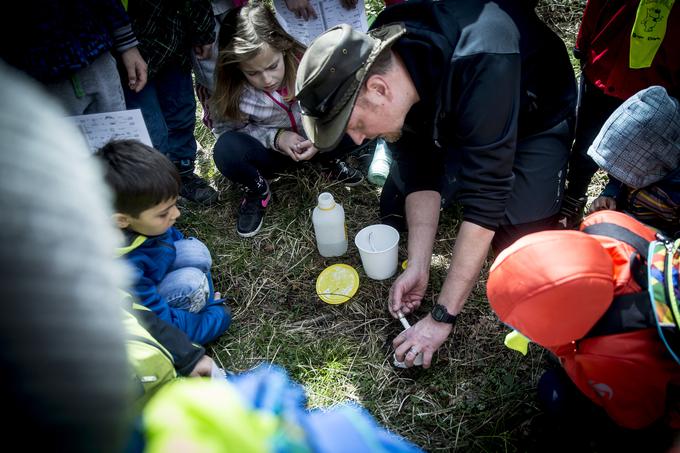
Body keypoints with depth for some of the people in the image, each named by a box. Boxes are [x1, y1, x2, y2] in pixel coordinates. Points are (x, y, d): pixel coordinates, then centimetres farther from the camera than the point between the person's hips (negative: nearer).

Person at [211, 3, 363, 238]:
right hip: (268, 151, -1)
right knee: (226, 149, -33)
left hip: (312, 143, 1)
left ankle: (332, 159, 7)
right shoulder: (230, 91, -24)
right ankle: (257, 190, -1)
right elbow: (228, 128, -12)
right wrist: (275, 137, -26)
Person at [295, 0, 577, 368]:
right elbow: (421, 171, -17)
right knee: (394, 209, -3)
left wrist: (442, 317, -38)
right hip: (451, 115, 5)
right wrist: (418, 266, -23)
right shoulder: (376, 62, -24)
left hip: (534, 117, -4)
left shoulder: (480, 64, -45)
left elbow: (485, 200, -43)